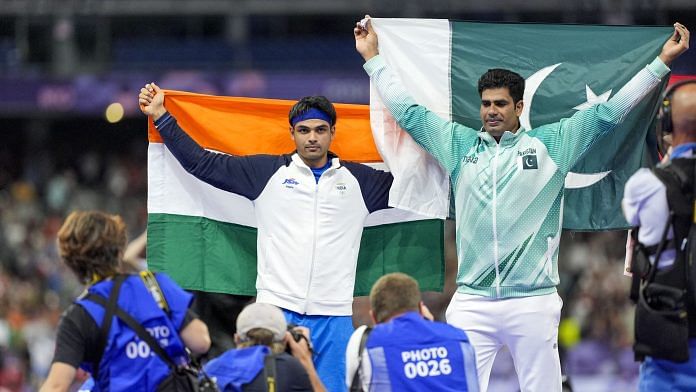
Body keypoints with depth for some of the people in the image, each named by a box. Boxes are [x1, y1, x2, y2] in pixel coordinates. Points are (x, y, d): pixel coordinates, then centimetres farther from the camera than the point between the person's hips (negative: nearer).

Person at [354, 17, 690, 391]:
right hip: (472, 302, 1)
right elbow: (408, 111, 19)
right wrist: (371, 57, 22)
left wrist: (662, 61, 4)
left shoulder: (549, 144, 6)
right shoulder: (460, 145, 12)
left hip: (534, 301, -1)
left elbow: (607, 112, 6)